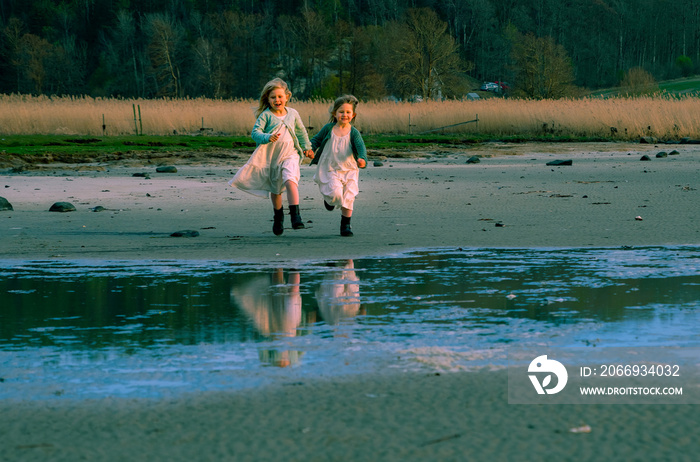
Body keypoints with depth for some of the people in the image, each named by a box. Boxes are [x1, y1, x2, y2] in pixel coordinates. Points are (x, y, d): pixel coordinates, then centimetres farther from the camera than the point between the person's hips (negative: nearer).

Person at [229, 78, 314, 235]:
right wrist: (267, 138, -36)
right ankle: (278, 216, 38)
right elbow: (255, 132, -18)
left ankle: (296, 216, -32)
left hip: (289, 154, 0)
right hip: (270, 156, 0)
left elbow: (301, 131, 20)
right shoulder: (265, 115, -7)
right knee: (275, 190, 14)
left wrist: (306, 147, 24)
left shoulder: (293, 114, 4)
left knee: (290, 181, -25)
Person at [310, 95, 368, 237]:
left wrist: (362, 158, -38)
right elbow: (316, 140, 14)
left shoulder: (354, 132, -3)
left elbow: (361, 146, -17)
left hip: (349, 170, 1)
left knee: (348, 198, 0)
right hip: (330, 170, -1)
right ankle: (329, 199, 16)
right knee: (336, 193, -21)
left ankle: (345, 225, 16)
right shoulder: (328, 129, 1)